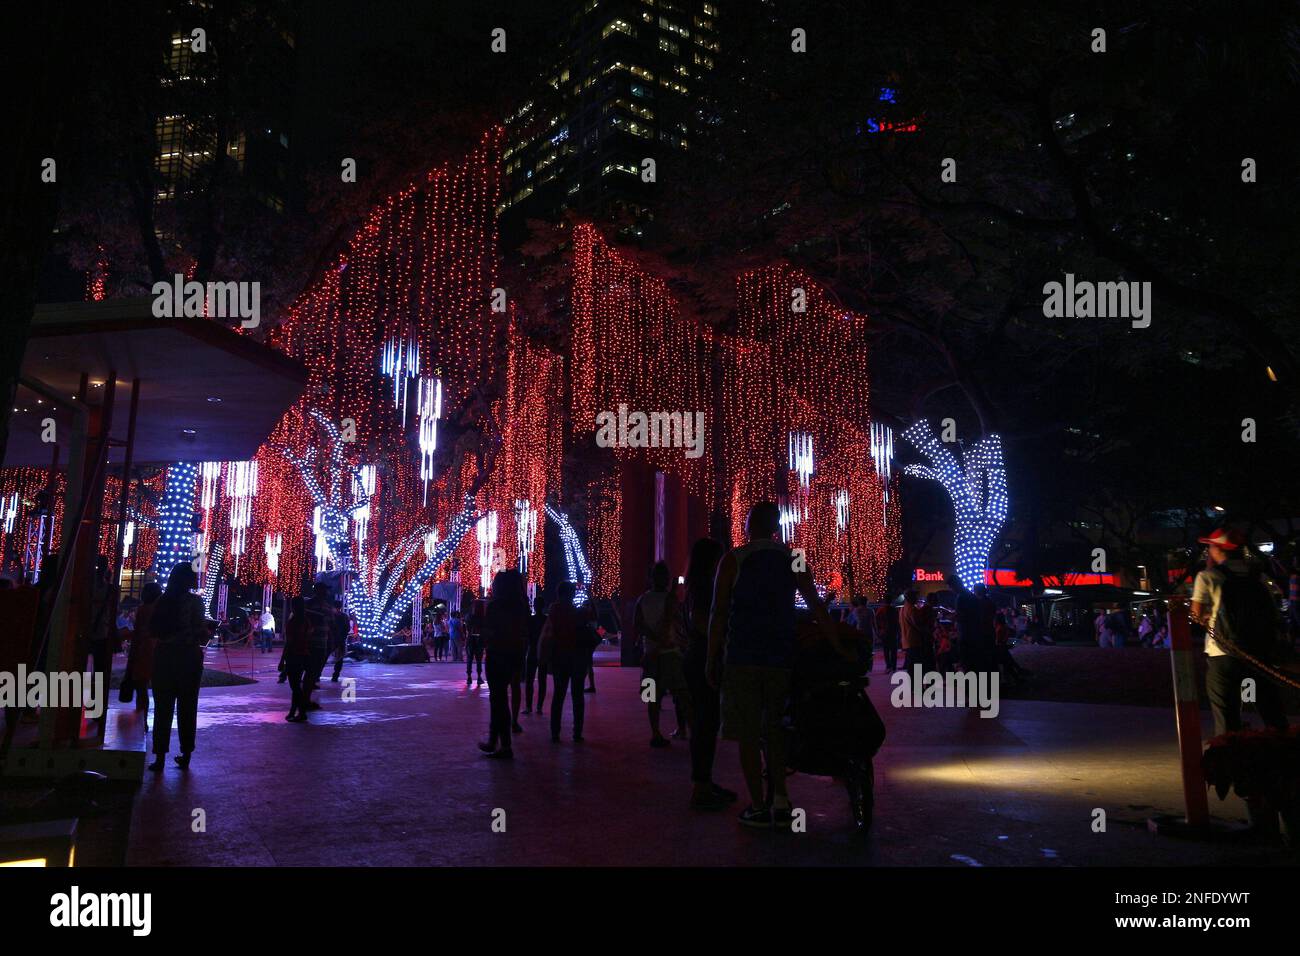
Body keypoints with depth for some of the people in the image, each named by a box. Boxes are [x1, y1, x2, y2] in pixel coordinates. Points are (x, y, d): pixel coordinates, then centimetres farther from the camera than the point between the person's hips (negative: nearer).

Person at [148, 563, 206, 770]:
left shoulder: (162, 600, 0)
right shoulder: (195, 602, -10)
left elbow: (153, 630, 4)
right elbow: (202, 637, -13)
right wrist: (206, 631, 8)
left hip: (163, 656, 2)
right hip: (188, 657, -2)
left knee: (162, 707, 9)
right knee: (187, 708, 9)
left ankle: (160, 756, 8)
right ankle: (185, 755, 16)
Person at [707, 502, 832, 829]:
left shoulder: (733, 560, -3)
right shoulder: (792, 561, 6)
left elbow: (718, 613, -6)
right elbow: (817, 608, 2)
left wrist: (712, 658, -1)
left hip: (742, 659, -4)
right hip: (781, 658, 4)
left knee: (747, 734, 3)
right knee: (774, 729, 16)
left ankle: (758, 807, 6)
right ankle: (780, 801, 15)